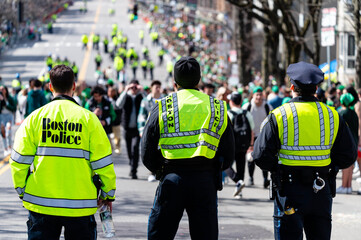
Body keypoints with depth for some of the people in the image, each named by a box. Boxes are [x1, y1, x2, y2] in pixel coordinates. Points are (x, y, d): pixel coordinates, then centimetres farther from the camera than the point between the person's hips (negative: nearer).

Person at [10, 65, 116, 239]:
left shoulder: (35, 117, 0)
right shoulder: (88, 118, -3)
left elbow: (19, 159, -1)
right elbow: (103, 162, -3)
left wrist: (22, 191, 12)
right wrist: (108, 194, 10)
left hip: (41, 204, 1)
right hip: (80, 204, -1)